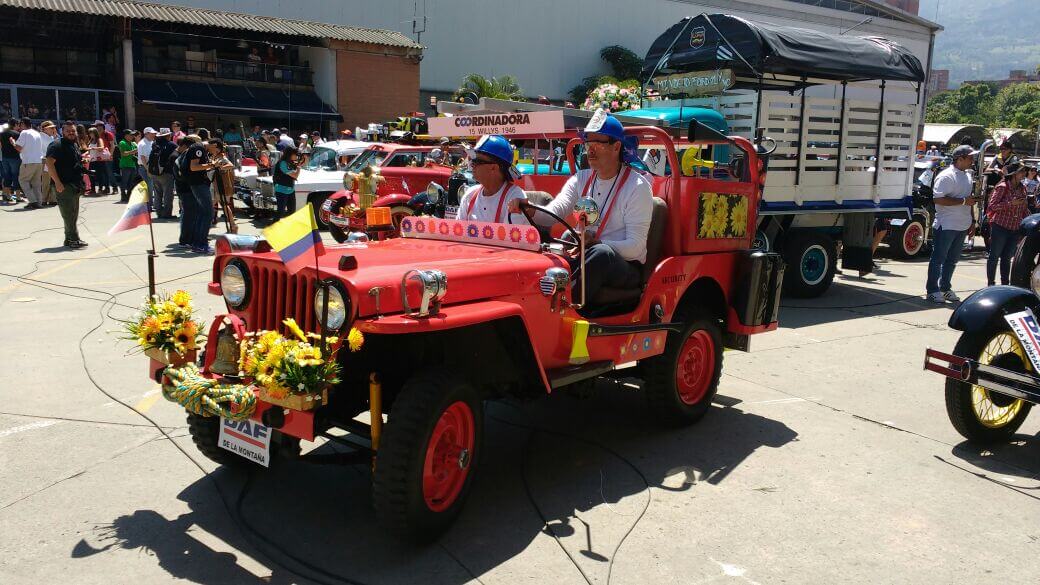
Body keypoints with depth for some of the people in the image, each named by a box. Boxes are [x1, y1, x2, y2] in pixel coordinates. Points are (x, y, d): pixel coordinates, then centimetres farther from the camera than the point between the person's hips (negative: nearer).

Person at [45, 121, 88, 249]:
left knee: (73, 214, 13)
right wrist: (57, 182, -25)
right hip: (64, 186, -9)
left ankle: (70, 239, 21)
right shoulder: (57, 145, -10)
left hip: (75, 185, 9)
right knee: (69, 214, -8)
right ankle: (74, 239, -7)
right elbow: (49, 163, -20)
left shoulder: (75, 145, 18)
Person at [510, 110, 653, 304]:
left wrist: (596, 241, -30)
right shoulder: (581, 180, 10)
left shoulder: (637, 186, -7)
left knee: (601, 253, -38)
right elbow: (554, 211, -5)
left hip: (625, 268, -5)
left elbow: (635, 247, -15)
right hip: (585, 260, 5)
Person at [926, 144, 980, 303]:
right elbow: (938, 199, -23)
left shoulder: (967, 176, 14)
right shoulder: (946, 176, -14)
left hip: (962, 226, 8)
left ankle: (945, 287, 24)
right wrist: (963, 201, -23)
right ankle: (932, 290, 6)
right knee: (938, 258, 0)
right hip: (946, 226, -8)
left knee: (952, 259, 14)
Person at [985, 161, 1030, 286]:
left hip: (1015, 229, 6)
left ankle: (1005, 284, 20)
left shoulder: (1022, 188, 9)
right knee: (994, 256, 3)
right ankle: (991, 284, 10)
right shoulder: (1002, 187, -11)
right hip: (1000, 227, -6)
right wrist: (1011, 203, -23)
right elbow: (992, 206, -15)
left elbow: (1024, 209, 19)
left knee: (1007, 257, 13)